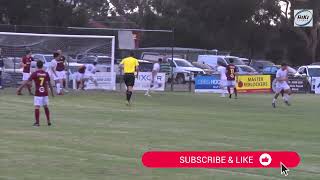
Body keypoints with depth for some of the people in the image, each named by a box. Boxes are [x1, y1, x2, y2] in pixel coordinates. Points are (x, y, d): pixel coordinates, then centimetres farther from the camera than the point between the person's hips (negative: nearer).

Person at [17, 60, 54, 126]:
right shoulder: (46, 74, 4)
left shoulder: (35, 74, -6)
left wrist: (20, 88, -6)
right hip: (45, 93, 4)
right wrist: (52, 92, 17)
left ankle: (37, 122, -5)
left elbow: (27, 82, -9)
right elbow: (49, 84, 7)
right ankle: (48, 121, 21)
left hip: (38, 93, -4)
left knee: (37, 107, -2)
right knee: (46, 107, 18)